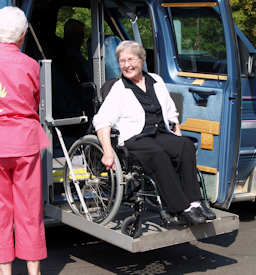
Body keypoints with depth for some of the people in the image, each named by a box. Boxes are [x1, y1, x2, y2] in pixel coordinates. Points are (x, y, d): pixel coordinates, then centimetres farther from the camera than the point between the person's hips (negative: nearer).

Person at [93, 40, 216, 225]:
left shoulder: (156, 81, 20)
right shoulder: (118, 89, 7)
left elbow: (171, 113, 29)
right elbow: (102, 121, -4)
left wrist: (178, 134, 14)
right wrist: (108, 151, -18)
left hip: (161, 134, 4)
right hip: (134, 139, -4)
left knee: (187, 145, -28)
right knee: (158, 154, -36)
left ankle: (194, 202, -31)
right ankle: (181, 210, -38)